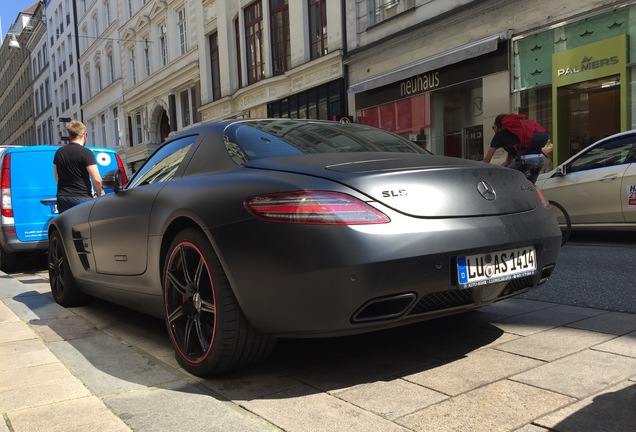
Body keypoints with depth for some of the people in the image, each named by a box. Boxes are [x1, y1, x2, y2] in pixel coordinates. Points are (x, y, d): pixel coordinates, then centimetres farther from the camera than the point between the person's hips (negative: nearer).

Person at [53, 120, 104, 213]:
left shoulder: (59, 152, 10)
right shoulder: (86, 153, -10)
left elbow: (57, 178, 18)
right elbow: (97, 180, -16)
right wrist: (99, 193, 1)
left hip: (62, 197, 6)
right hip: (82, 198, -6)